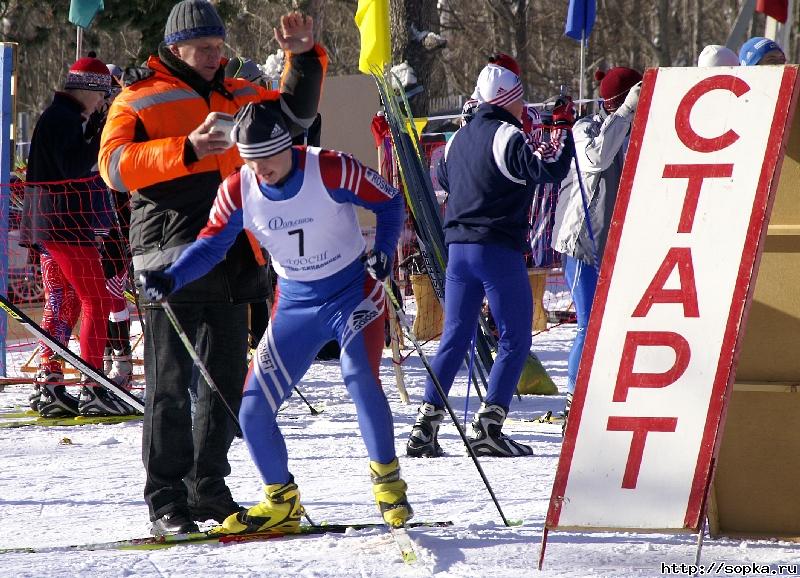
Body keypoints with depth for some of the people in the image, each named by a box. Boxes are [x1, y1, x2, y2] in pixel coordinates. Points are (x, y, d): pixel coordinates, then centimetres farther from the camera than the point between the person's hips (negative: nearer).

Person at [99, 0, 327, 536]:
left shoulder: (236, 95, 18)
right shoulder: (140, 100, -1)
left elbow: (293, 113, 23)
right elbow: (116, 164, -14)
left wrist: (304, 59, 6)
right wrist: (188, 150, -26)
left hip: (231, 262, 6)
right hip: (172, 259, -6)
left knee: (226, 381, 9)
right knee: (171, 384, -4)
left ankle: (209, 489, 19)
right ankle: (167, 500, -1)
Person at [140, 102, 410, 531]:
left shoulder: (331, 170, -20)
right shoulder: (238, 192, -10)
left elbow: (389, 202, -8)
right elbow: (211, 245, -1)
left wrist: (383, 251, -24)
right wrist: (169, 279, -18)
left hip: (353, 294, -4)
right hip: (294, 306, 4)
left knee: (358, 374, -31)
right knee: (254, 411, -3)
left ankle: (387, 481, -17)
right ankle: (281, 503, 17)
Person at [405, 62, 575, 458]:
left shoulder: (459, 138, 13)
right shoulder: (507, 137, -11)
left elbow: (444, 178, 30)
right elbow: (550, 169, -19)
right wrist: (562, 128, -7)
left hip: (458, 247, 7)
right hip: (498, 248, -7)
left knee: (455, 337, 12)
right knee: (515, 338, 0)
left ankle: (425, 426, 5)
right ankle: (488, 427, -9)